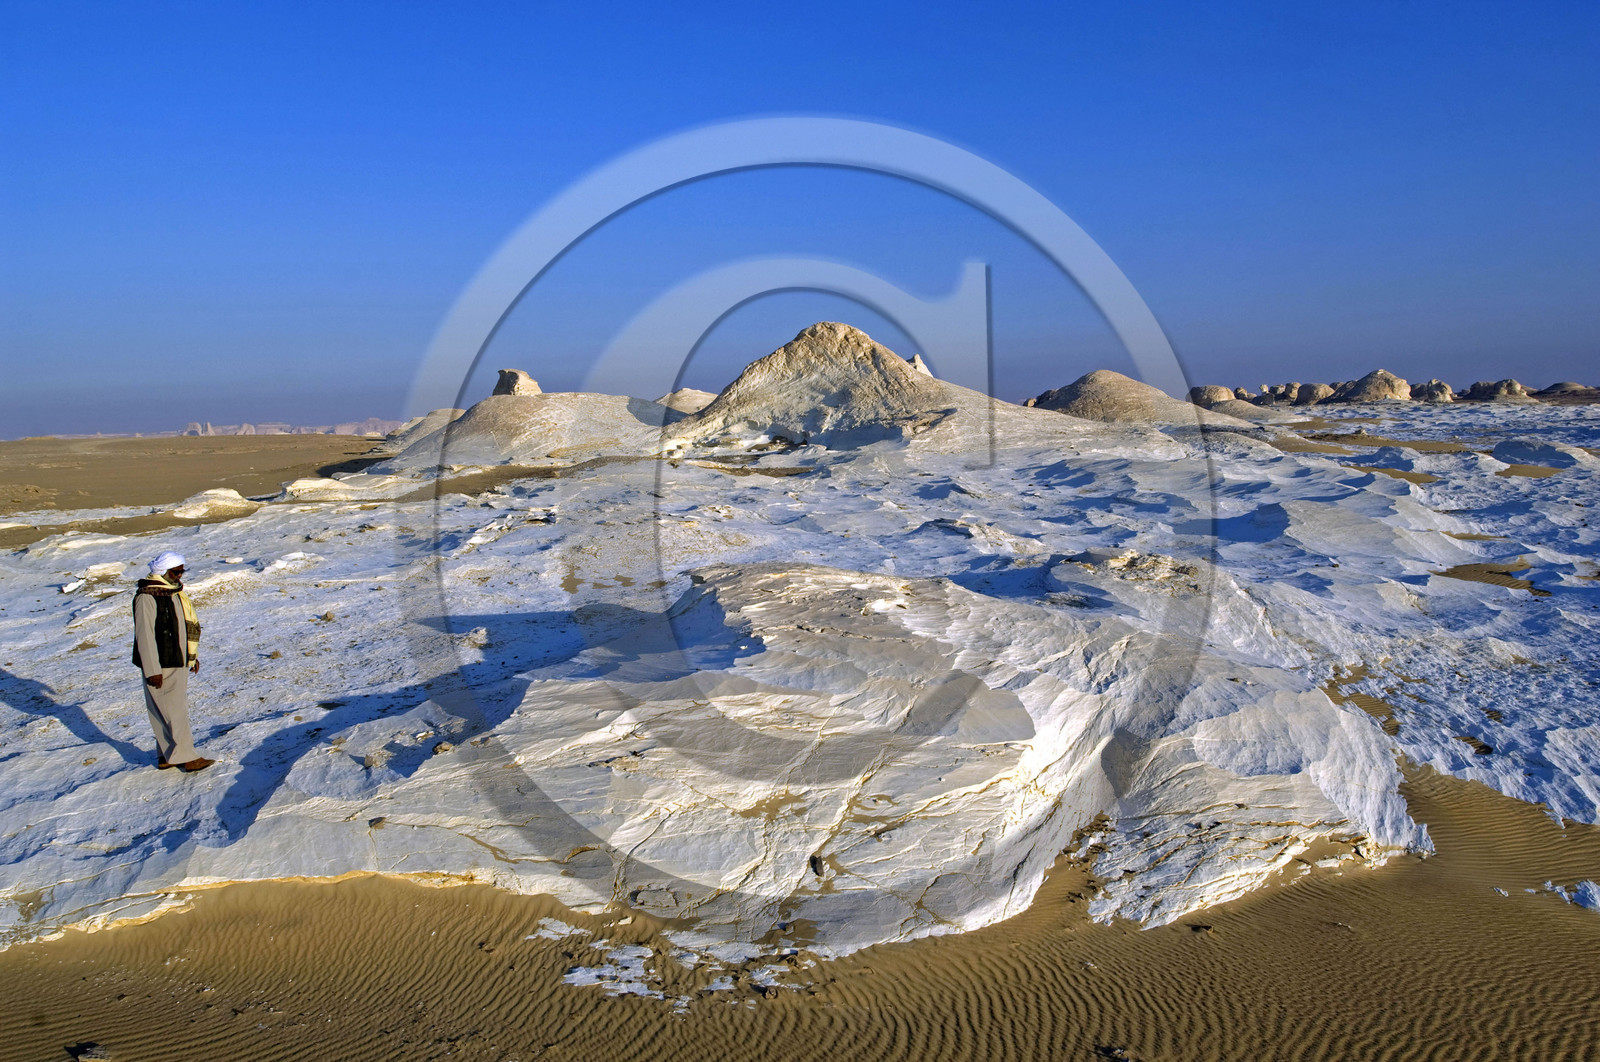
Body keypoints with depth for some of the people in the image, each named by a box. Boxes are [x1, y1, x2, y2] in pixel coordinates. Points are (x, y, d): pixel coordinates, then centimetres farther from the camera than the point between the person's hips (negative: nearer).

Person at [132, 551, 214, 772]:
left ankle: (166, 756, 20)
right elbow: (144, 636, -18)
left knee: (176, 709, 12)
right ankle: (186, 758, -3)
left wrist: (192, 657, 23)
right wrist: (152, 670, -20)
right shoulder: (147, 597, -15)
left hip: (178, 663, 9)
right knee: (173, 712, -6)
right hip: (160, 667, -9)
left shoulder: (176, 593, 12)